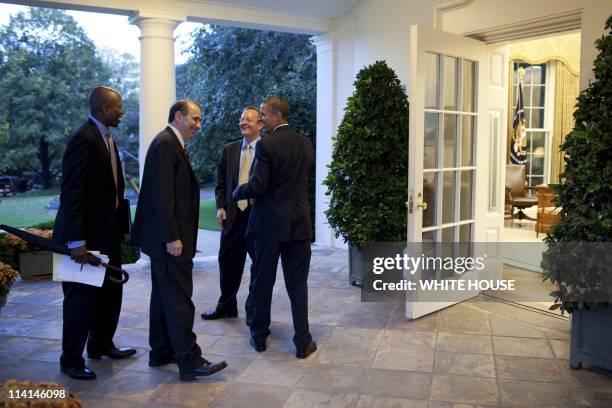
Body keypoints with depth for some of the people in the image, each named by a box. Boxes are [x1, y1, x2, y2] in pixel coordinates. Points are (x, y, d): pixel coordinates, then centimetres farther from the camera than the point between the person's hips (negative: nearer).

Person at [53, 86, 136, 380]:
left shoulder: (106, 137, 10)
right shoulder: (84, 139, -18)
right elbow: (70, 193, -22)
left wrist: (121, 225, 10)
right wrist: (76, 241, -24)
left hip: (108, 231, 9)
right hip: (87, 234, -9)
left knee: (110, 291, 18)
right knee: (81, 296, 3)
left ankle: (101, 345, 36)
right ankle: (71, 359, 19)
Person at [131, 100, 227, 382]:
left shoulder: (171, 144, 17)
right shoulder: (166, 144, -14)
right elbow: (162, 195, -21)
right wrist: (172, 237, -22)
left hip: (166, 237, 11)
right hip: (168, 238, -11)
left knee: (164, 296, 16)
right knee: (179, 299, -6)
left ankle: (161, 352, 26)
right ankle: (190, 362, 0)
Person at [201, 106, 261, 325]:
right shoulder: (229, 149, 9)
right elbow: (220, 181, 12)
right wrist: (221, 207, 1)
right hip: (233, 215, 5)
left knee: (260, 264, 5)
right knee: (228, 262, 14)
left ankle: (254, 311, 21)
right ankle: (226, 306, 32)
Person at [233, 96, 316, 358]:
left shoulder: (266, 145, -12)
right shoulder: (306, 144, 6)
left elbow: (256, 187, -15)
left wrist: (237, 192, 4)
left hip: (269, 223, -4)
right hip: (299, 223, 4)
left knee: (263, 282, 10)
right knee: (298, 284, 7)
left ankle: (259, 336, 22)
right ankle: (302, 342, 9)